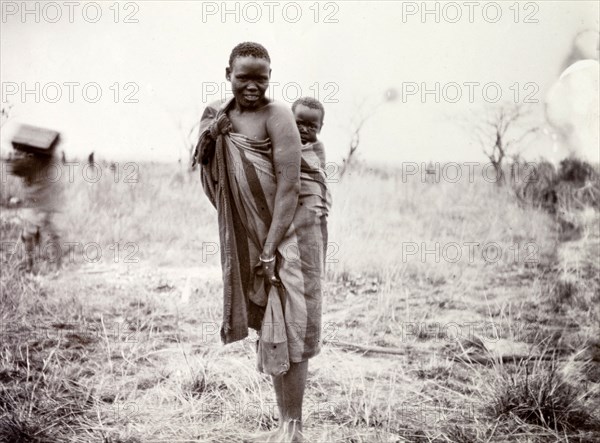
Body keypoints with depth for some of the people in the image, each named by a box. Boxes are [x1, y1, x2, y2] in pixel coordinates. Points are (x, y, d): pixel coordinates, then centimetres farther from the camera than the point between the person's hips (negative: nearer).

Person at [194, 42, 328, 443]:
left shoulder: (276, 115, -12)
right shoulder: (219, 115, 9)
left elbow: (289, 185, -18)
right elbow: (217, 181, 17)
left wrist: (271, 249, -20)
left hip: (289, 228, -7)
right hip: (249, 235, 7)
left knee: (287, 328, -3)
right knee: (267, 328, 12)